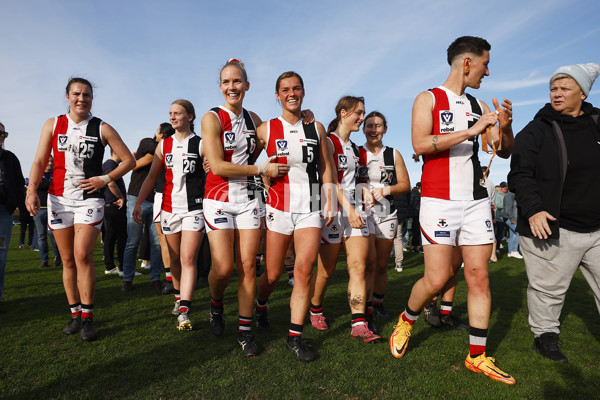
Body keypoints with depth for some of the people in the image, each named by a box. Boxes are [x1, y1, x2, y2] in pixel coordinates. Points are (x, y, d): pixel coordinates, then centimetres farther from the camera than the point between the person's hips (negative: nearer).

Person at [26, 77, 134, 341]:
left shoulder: (102, 129, 2)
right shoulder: (53, 125, 8)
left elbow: (128, 160, 4)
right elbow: (40, 161, 4)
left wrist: (105, 179, -7)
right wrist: (32, 190, -10)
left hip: (89, 199, -3)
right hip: (58, 198, 3)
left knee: (82, 255, -14)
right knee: (68, 260, 7)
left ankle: (87, 317, -3)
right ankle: (75, 314, 20)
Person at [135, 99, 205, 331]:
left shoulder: (201, 144, 0)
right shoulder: (164, 145, 11)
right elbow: (152, 176, 13)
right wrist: (139, 203, 6)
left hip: (195, 208, -4)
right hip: (169, 207, 4)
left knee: (188, 259, -10)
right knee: (175, 259, 12)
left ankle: (184, 312, -11)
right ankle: (180, 296, 33)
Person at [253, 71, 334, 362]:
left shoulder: (316, 128, 10)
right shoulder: (266, 129, 4)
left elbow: (326, 167, 13)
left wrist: (329, 203, 7)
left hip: (310, 209, 1)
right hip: (279, 207, -1)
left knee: (304, 270, -9)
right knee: (273, 274, 7)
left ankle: (295, 337, 3)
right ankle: (260, 306, 40)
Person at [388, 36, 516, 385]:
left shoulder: (479, 106, 16)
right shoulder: (428, 99, 1)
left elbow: (504, 152, 16)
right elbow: (420, 144, -16)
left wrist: (504, 127, -4)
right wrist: (472, 131, -17)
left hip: (476, 201, 6)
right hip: (439, 201, -5)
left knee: (479, 277, 4)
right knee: (437, 280, -6)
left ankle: (478, 356, 17)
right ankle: (406, 321, 24)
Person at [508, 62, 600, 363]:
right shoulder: (536, 131, -3)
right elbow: (519, 175, -10)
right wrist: (533, 209, -21)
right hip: (553, 228, -4)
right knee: (549, 288, 5)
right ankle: (545, 336, 24)